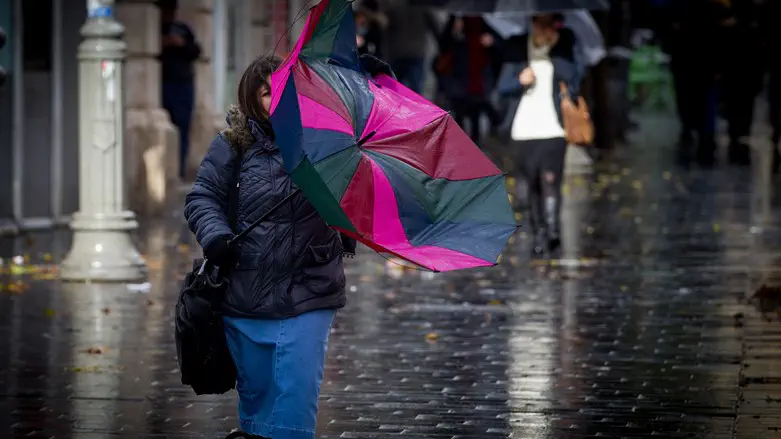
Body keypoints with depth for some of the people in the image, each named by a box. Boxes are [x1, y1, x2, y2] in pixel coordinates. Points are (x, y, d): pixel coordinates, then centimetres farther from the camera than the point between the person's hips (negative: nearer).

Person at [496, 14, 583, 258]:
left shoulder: (566, 45, 4)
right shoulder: (516, 48, 8)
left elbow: (573, 76, -9)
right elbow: (502, 87, 8)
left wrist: (556, 49, -14)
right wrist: (519, 81, -12)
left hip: (553, 129, -2)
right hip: (523, 130, 2)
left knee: (550, 180, -16)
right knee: (533, 184, 7)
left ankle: (552, 234, -22)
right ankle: (538, 235, 13)